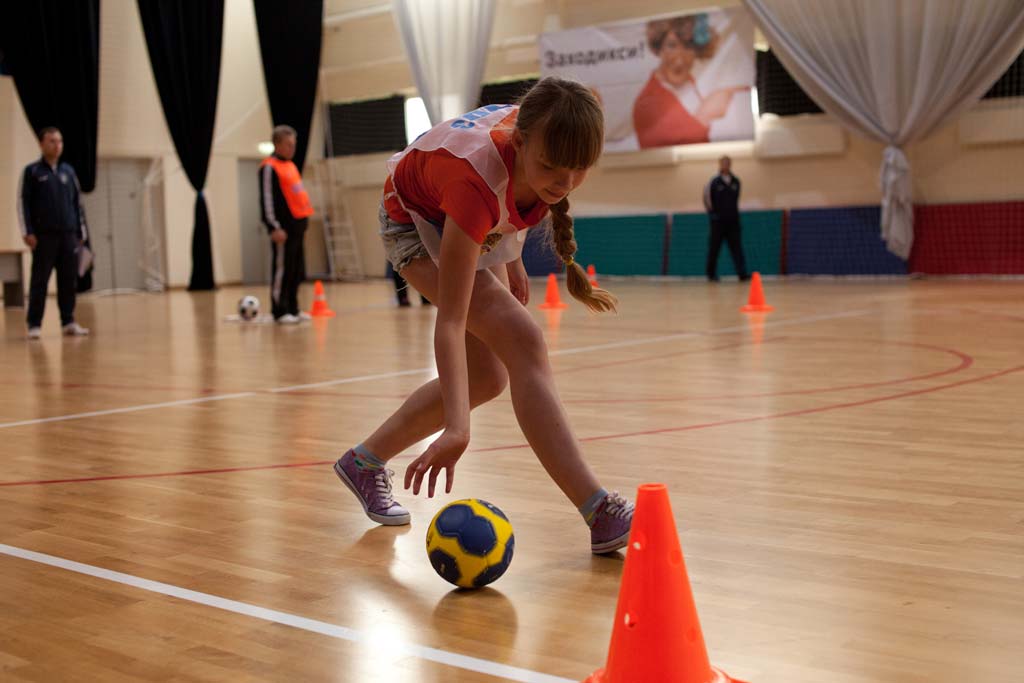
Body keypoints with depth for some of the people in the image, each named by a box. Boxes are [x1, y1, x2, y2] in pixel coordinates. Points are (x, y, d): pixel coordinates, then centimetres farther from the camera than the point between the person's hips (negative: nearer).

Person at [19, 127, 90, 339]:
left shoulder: (68, 170, 13)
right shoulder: (32, 171, 2)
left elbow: (77, 202, 16)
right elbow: (23, 202, -1)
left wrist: (81, 230, 12)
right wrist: (28, 232, -9)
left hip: (68, 235, 4)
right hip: (44, 235, -3)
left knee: (69, 281, 3)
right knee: (39, 281, -1)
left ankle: (68, 322, 11)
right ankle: (34, 325, 3)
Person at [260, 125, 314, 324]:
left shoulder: (291, 165, 19)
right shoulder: (269, 167, -8)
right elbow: (267, 199, -13)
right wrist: (274, 227, -19)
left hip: (297, 224, 9)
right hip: (284, 227, -9)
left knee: (296, 270, 11)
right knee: (281, 268, -6)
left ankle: (293, 309, 18)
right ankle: (280, 311, -2)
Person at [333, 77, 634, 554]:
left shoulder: (540, 136, -28)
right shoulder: (478, 178, -44)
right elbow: (450, 322, -45)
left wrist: (510, 258, 5)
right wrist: (457, 428, -54)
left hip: (480, 225, 7)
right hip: (417, 220, -7)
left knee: (488, 376, 6)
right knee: (522, 341, -26)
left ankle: (364, 462, 21)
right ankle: (602, 514, -28)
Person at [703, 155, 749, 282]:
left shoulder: (736, 182, 9)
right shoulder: (714, 182, -3)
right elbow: (707, 198, -1)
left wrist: (733, 211, 15)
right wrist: (712, 213, -3)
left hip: (733, 220, 3)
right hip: (718, 221, -3)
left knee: (737, 247, -5)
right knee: (714, 248, 2)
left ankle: (742, 273, -13)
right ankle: (711, 274, 11)